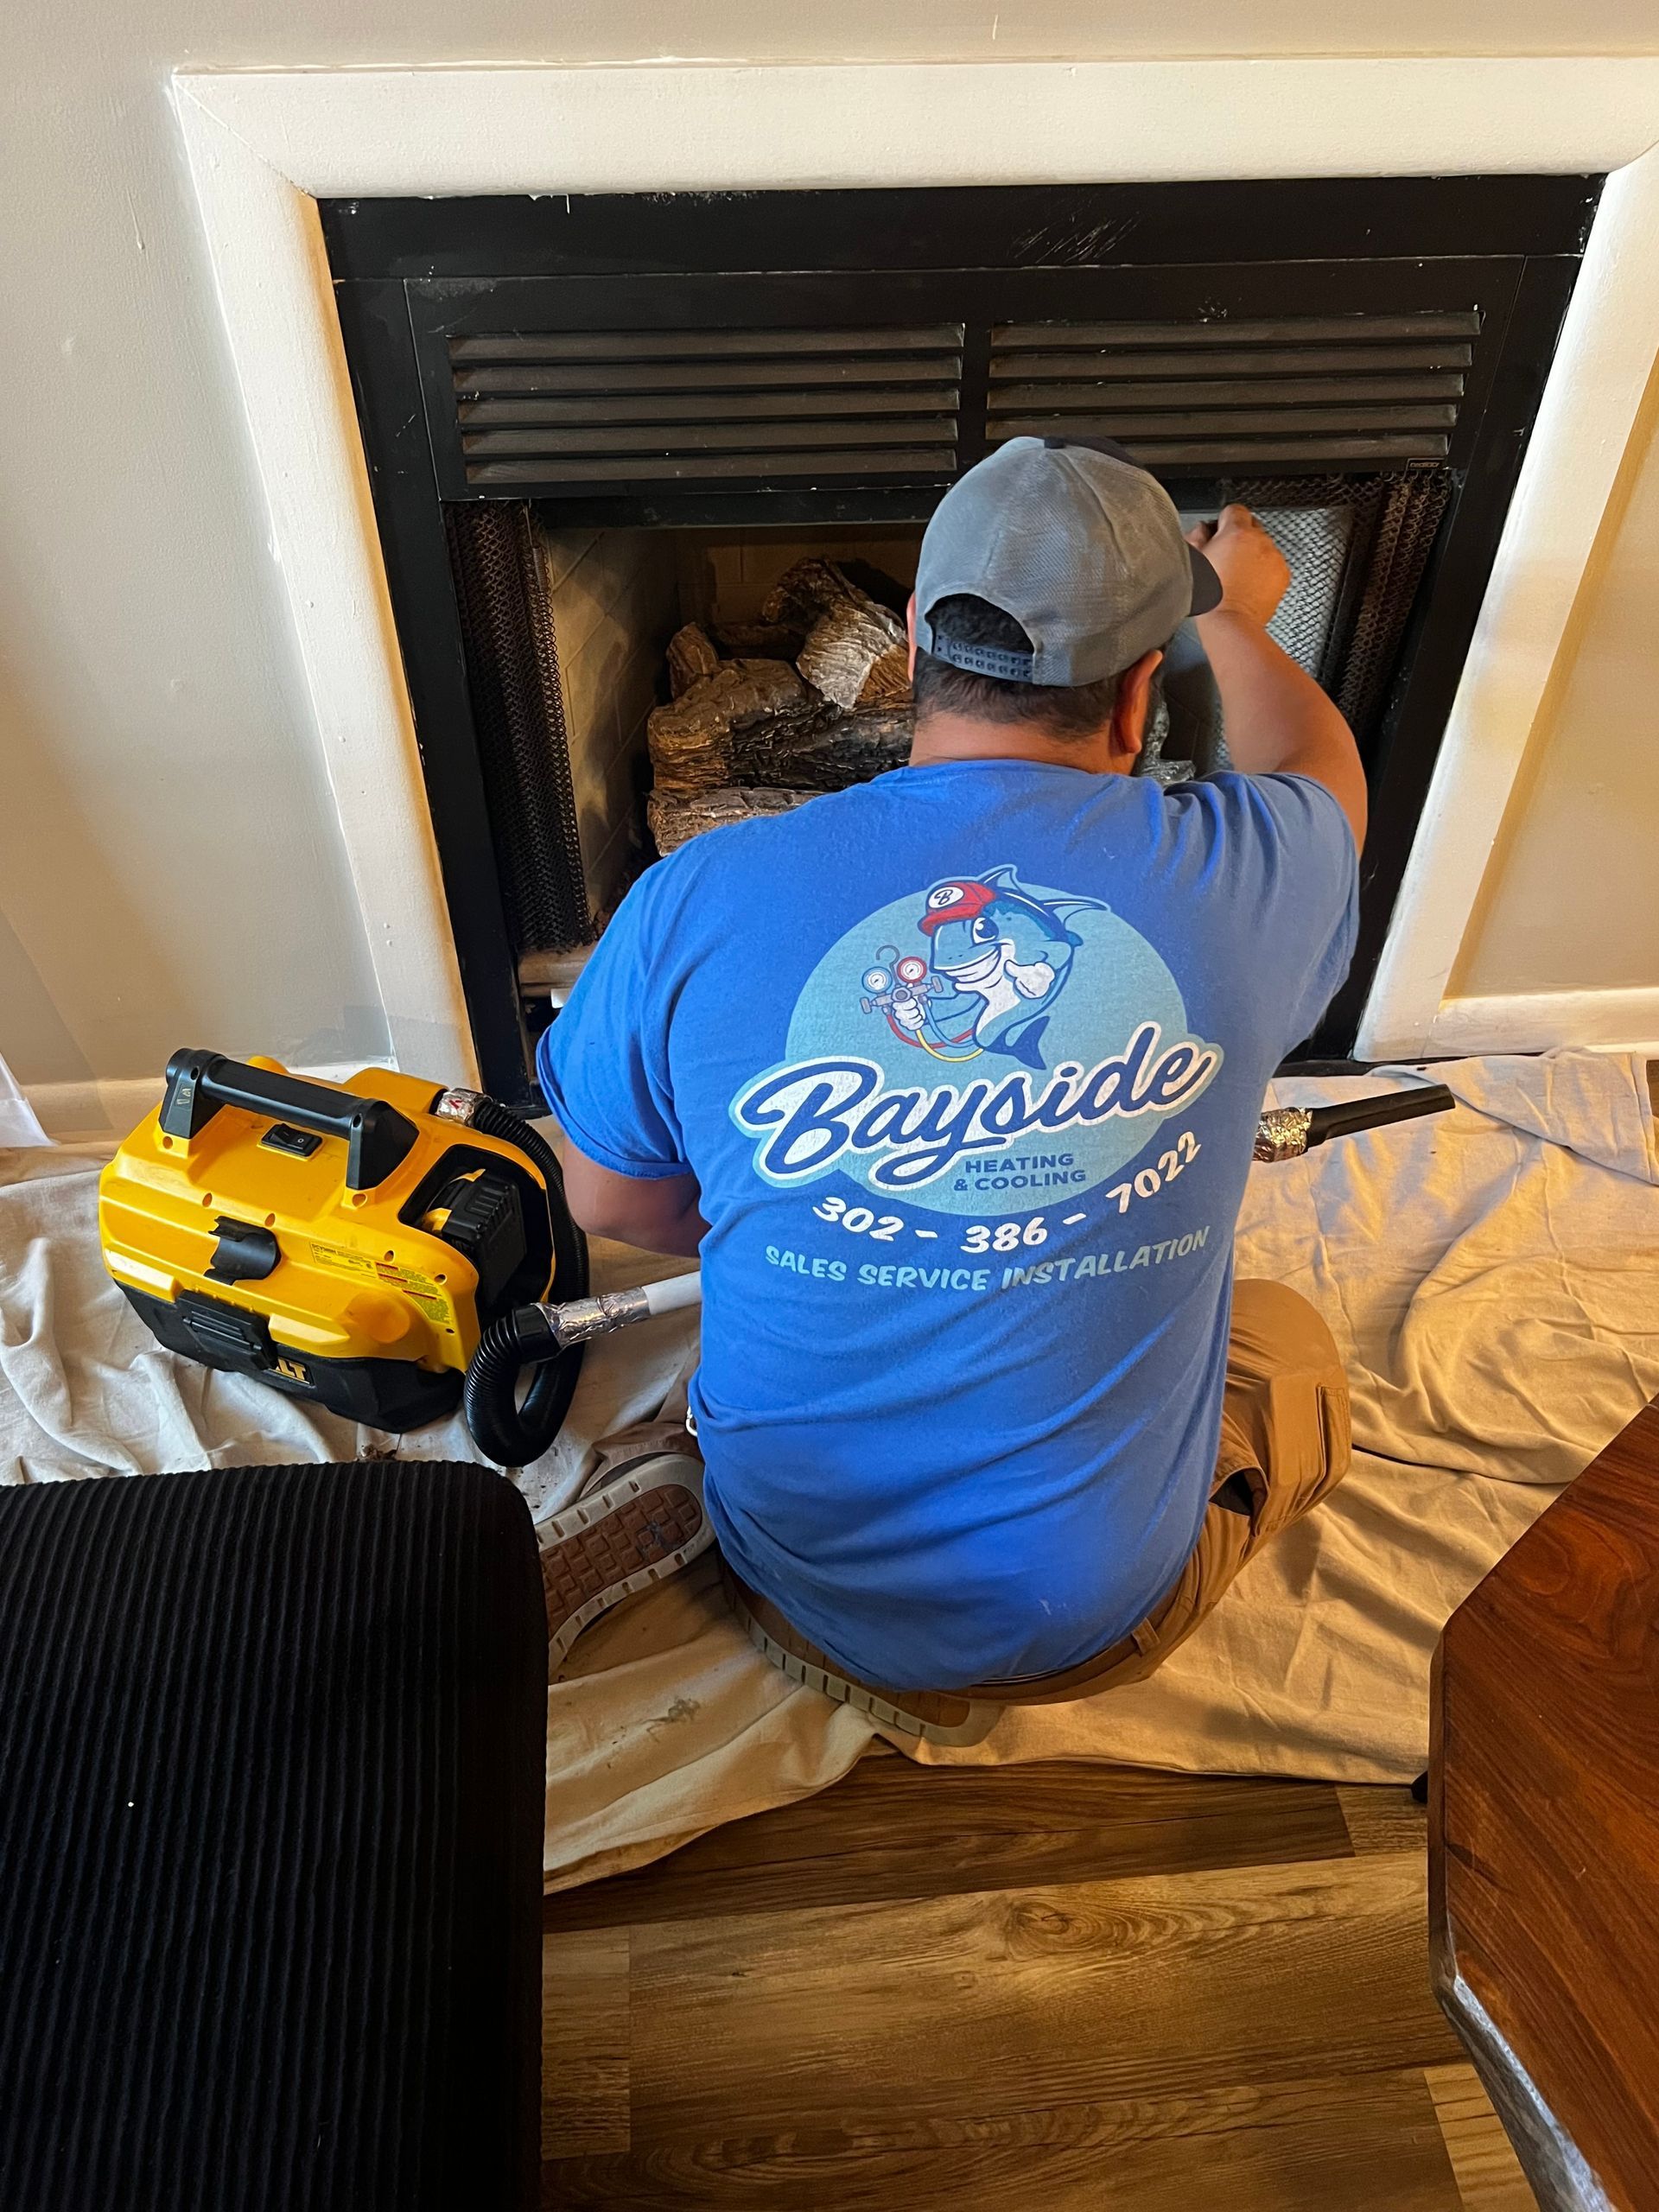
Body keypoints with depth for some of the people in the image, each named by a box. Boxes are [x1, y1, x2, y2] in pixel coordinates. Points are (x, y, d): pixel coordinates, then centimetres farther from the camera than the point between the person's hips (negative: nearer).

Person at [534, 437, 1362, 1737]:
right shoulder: (1234, 880, -17)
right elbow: (1323, 776, 10)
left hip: (806, 1586, 2)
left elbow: (610, 1202, -2)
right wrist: (1238, 619, 29)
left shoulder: (694, 902, -19)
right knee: (1294, 1344, 27)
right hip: (1098, 1615, -1)